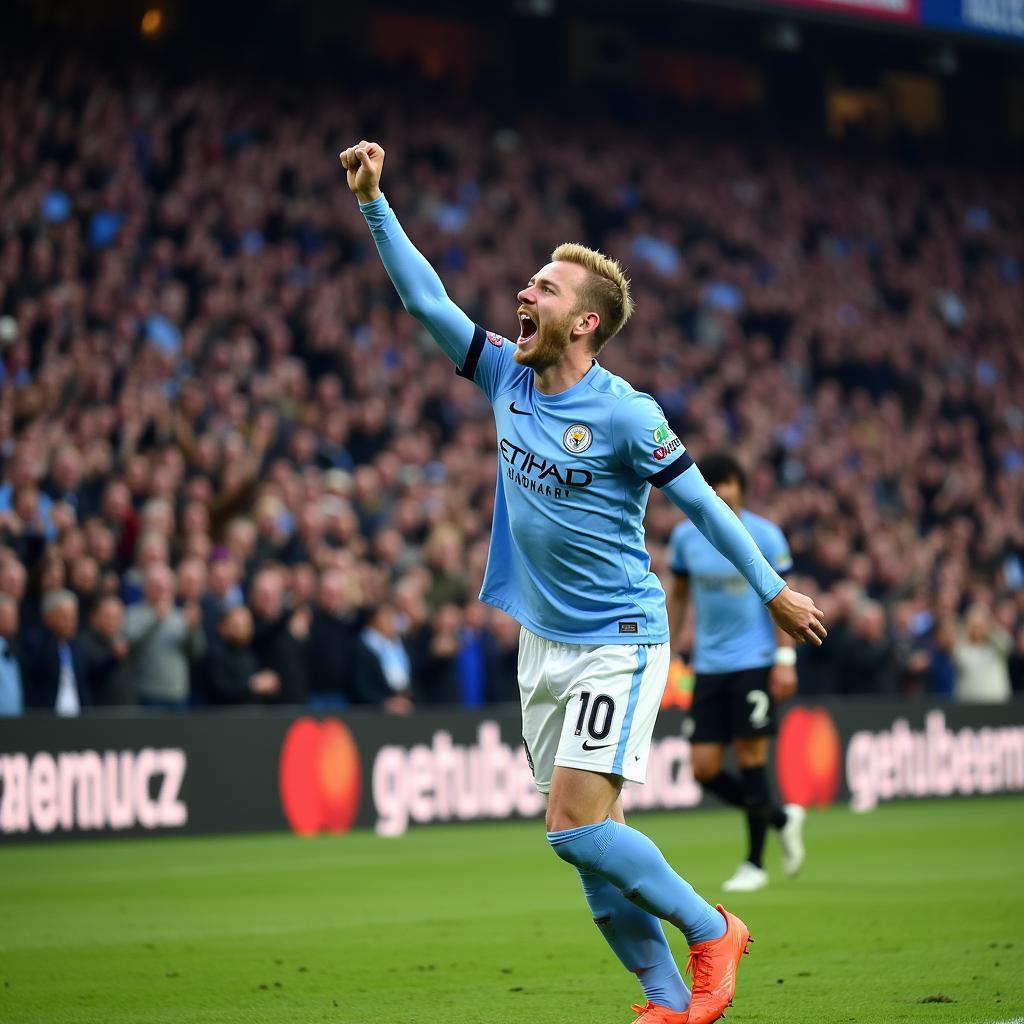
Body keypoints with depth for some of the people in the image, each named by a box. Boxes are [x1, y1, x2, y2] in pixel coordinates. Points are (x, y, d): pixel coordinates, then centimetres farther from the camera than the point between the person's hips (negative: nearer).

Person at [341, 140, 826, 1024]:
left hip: (617, 644, -7)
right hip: (542, 643, 7)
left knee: (579, 828, -15)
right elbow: (425, 299, 6)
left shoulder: (625, 415, -14)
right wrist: (374, 203, -1)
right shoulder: (506, 376, 3)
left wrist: (773, 591, -1)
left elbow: (701, 502, -7)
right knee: (590, 840, 5)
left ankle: (712, 932, 3)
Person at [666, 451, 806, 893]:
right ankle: (782, 817, 21)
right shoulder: (685, 536, 4)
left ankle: (754, 864, 5)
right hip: (708, 665, 4)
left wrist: (785, 658, -9)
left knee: (750, 757, -7)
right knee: (704, 767, -2)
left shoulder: (765, 535, -5)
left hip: (754, 661, -4)